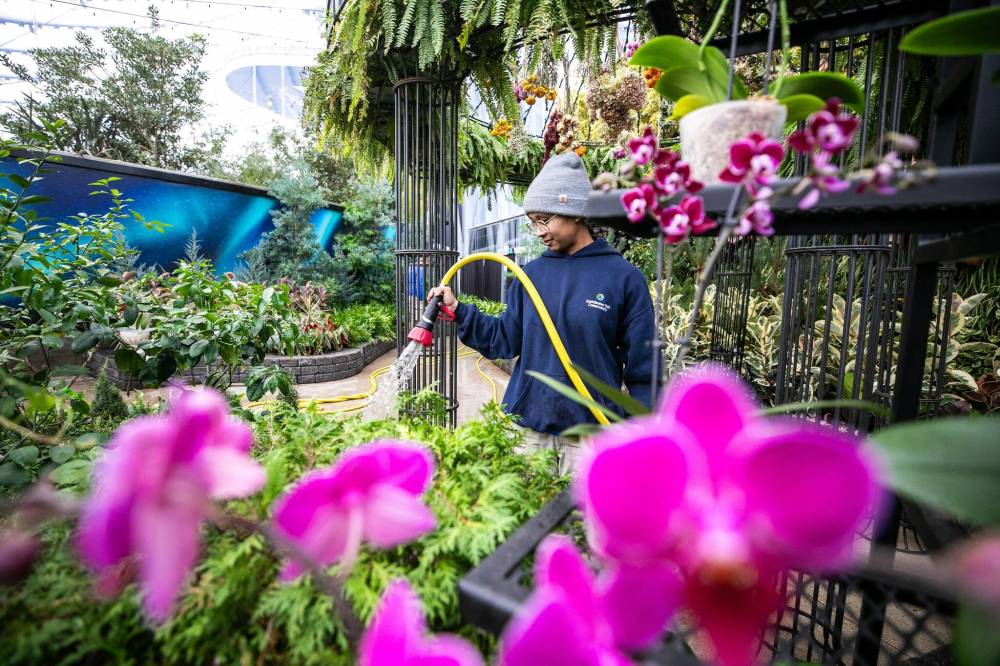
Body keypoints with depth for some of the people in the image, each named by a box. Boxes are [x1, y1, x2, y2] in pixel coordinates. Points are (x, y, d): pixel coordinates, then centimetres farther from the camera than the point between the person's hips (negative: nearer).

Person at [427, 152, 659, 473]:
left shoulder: (624, 278, -7)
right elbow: (507, 340, 5)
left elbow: (642, 369, -5)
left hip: (590, 433, -3)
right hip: (527, 426, 4)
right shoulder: (532, 274, 4)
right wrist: (458, 310, -4)